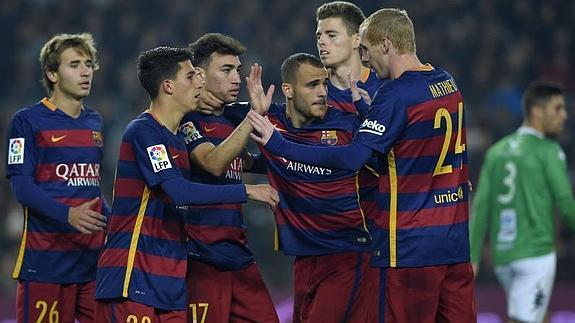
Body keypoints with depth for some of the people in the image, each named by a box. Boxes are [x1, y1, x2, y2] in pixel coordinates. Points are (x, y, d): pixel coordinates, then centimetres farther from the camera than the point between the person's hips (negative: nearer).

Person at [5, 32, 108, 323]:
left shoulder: (94, 122, 17)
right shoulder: (28, 121, -3)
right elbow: (21, 185, -11)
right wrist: (67, 215, -25)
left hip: (93, 254, 6)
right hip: (46, 257, -6)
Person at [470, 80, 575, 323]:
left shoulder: (497, 151, 12)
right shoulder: (548, 151, -6)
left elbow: (481, 208, 8)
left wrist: (472, 257, 7)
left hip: (503, 257, 7)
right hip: (536, 255, -7)